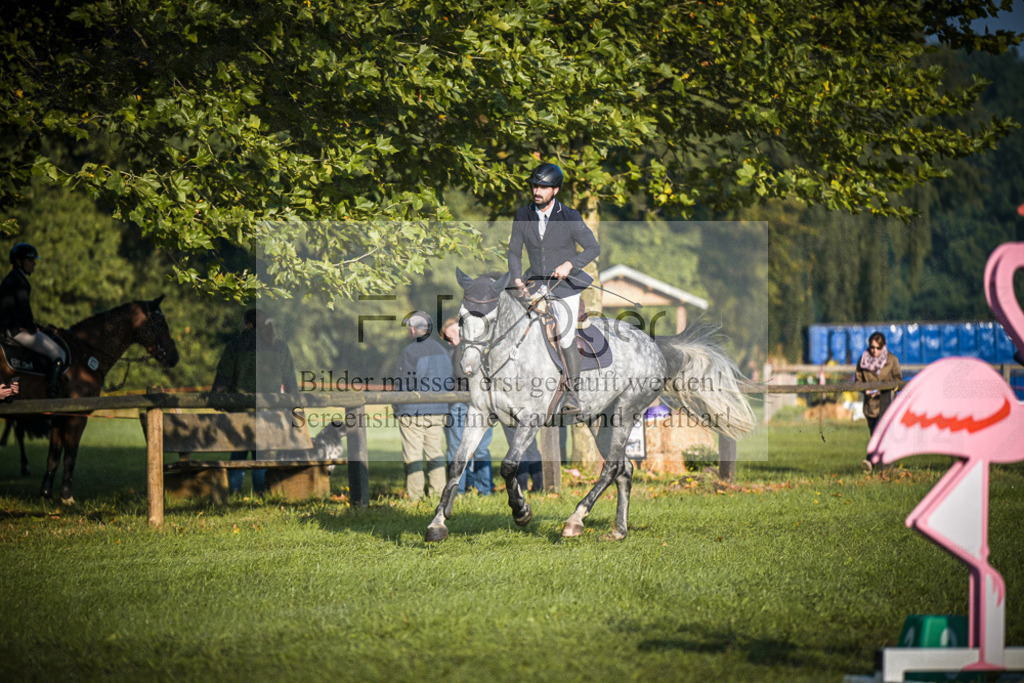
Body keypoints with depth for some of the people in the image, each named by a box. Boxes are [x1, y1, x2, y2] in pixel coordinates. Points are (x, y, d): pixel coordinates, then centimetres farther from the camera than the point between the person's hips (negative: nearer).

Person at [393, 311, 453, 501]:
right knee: (435, 451, 11)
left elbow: (402, 386, -12)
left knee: (413, 454, -2)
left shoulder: (410, 352, -13)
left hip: (413, 412, -6)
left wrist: (397, 408, 0)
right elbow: (449, 383, 14)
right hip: (438, 411, 6)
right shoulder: (441, 350, 9)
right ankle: (438, 491, 10)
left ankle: (415, 494, -3)